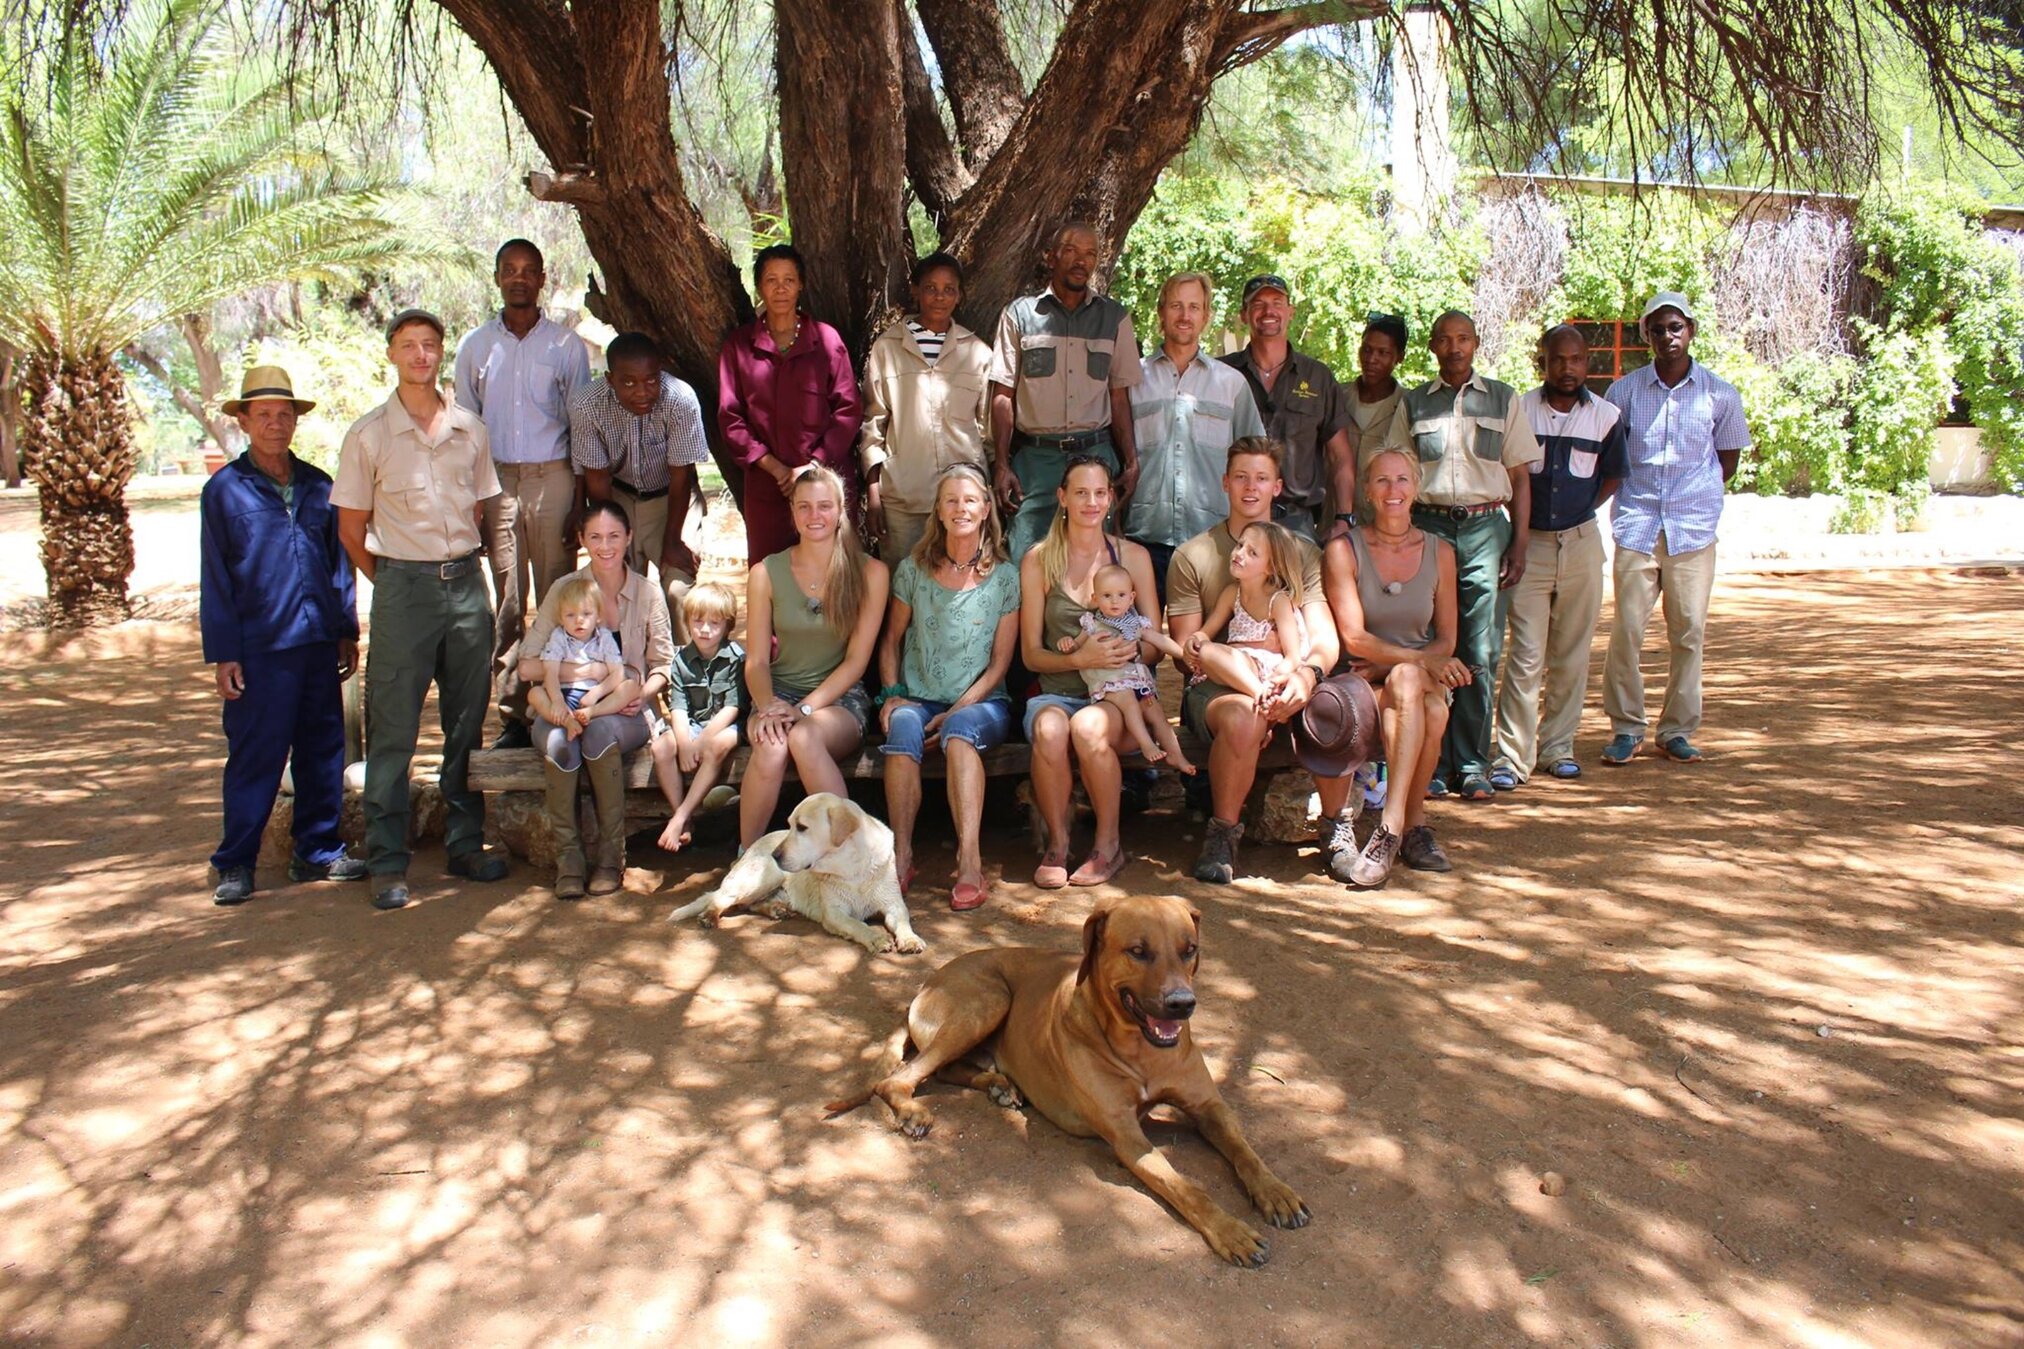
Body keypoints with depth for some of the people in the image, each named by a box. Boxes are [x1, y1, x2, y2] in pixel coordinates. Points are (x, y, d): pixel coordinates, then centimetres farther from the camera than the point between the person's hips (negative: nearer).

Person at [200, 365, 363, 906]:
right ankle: (235, 864, 11)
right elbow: (215, 578, 0)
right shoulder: (224, 489, 1)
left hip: (318, 641, 4)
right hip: (258, 647, -4)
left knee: (323, 749, 9)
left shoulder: (318, 485, 10)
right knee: (254, 757, 0)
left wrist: (347, 631, 12)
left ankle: (318, 851, 21)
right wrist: (223, 652, -5)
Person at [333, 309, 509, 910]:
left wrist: (462, 568, 11)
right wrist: (394, 583, 4)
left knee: (468, 723, 9)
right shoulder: (368, 435, 0)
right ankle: (387, 864, 4)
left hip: (466, 583, 3)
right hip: (403, 586, -3)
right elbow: (351, 530, 5)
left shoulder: (469, 428, 8)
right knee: (393, 730, -2)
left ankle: (465, 843, 19)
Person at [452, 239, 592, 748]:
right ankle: (513, 716, 7)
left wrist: (581, 504, -3)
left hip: (552, 479, -1)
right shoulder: (474, 346, 10)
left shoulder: (567, 346, 6)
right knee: (507, 606, 2)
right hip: (495, 481, 2)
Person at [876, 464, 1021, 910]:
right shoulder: (913, 569, 8)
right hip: (920, 699, 2)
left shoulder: (1004, 577, 3)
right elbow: (891, 640, 15)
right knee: (903, 726, -34)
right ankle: (901, 855, -33)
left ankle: (969, 861, -45)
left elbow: (1000, 664, 1)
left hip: (981, 703, -1)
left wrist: (958, 709, -12)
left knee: (960, 727, -37)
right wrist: (891, 695, -2)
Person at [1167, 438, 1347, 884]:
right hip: (1217, 687, -2)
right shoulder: (1192, 556, 5)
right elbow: (1189, 649, -3)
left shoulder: (1302, 552, 13)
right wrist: (1252, 688, -19)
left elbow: (1324, 638, 1)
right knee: (1242, 719, -38)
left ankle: (1335, 826, -5)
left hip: (1286, 685, 2)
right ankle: (1223, 832, -14)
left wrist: (1306, 674, -24)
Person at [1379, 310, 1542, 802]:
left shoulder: (1503, 400, 12)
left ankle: (1472, 766, 4)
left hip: (1485, 526, 0)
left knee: (1480, 653, -3)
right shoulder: (1413, 404, 12)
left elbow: (1520, 476, 11)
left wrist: (1519, 543, 3)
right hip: (1427, 525, 0)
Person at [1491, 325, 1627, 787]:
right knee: (1525, 655, -7)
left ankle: (1558, 746, 19)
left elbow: (1611, 477, 16)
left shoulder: (1607, 416, 3)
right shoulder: (1518, 410, -2)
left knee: (1571, 654, 8)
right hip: (1529, 543, -2)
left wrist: (1576, 511, 8)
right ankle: (1512, 756, -4)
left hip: (1580, 543, 2)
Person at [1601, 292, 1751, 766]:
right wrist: (1636, 495, 6)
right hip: (1636, 526, 0)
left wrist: (1694, 495, 8)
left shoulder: (1719, 394, 5)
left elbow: (1728, 460, 15)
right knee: (1626, 629, -4)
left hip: (1693, 529, 1)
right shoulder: (1625, 391, 4)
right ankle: (1626, 728, 8)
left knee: (1689, 632, 3)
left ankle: (1677, 731, 14)